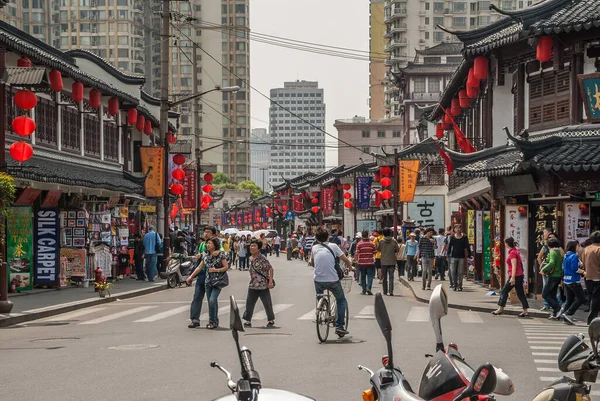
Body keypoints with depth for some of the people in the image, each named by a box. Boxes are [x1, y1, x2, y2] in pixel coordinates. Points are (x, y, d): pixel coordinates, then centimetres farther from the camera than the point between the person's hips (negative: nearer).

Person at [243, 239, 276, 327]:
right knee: (249, 303, 3)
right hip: (253, 286, 6)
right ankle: (248, 320, 12)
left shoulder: (262, 258, -14)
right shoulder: (251, 259, 7)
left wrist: (270, 281, -18)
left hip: (263, 285, -6)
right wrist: (252, 280, 17)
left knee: (267, 303, 5)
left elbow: (270, 269, -13)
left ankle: (271, 320, 21)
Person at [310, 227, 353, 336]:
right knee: (341, 301, 18)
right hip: (333, 280, -2)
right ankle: (340, 326, 10)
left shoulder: (314, 248, 9)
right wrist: (351, 268, 20)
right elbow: (345, 260, 0)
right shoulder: (333, 246, 0)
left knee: (319, 299, 32)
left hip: (318, 280, 2)